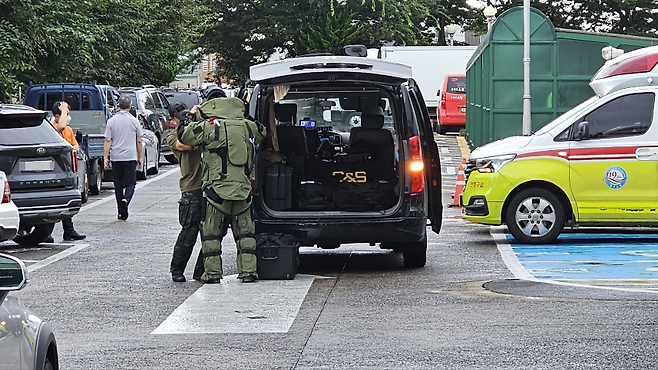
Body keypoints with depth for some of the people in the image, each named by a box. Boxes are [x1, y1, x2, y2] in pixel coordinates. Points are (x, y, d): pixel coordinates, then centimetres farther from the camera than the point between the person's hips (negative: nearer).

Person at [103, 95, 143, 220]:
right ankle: (126, 199, -26)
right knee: (130, 183, 3)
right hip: (130, 157, -2)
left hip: (116, 157, 2)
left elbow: (108, 141, -3)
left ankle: (121, 212, 12)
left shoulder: (111, 121, 0)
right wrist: (140, 157, 14)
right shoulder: (134, 121, -1)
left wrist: (105, 157, -1)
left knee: (118, 185, 9)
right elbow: (139, 141, 4)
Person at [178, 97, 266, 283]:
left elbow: (184, 135, -2)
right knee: (244, 232, 13)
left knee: (211, 232, 7)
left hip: (217, 190, -4)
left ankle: (213, 273, 6)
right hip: (243, 189, 4)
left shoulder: (209, 127, -8)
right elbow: (262, 133, 28)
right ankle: (248, 271, 9)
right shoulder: (248, 127, 6)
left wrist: (192, 120, 18)